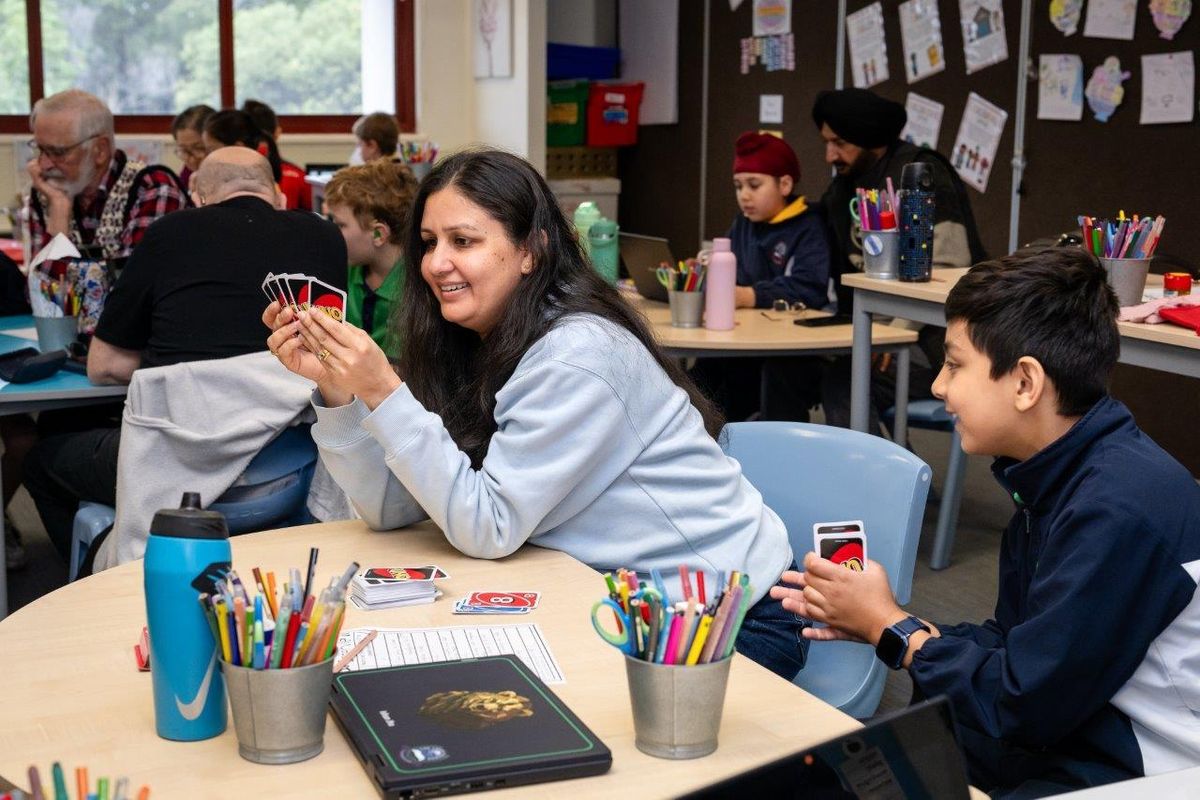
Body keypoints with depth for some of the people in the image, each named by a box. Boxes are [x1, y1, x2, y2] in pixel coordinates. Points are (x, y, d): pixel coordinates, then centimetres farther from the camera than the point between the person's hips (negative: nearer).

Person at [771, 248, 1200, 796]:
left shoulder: (1117, 509, -26)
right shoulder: (1061, 478, 3)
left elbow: (1021, 707, -22)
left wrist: (891, 628, -8)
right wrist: (874, 621, -1)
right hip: (1064, 731, 8)